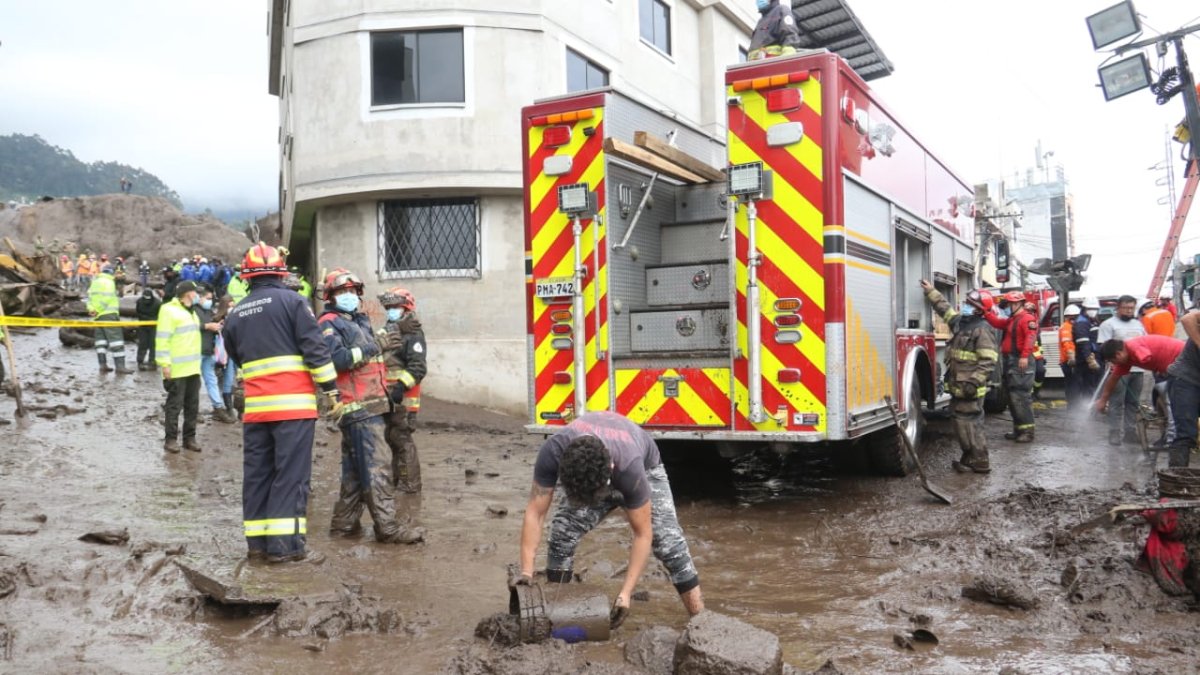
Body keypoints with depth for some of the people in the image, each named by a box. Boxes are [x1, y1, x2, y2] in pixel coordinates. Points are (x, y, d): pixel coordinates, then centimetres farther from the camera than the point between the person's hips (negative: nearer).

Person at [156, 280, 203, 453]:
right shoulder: (169, 310, -9)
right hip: (177, 369, -8)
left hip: (193, 367, 8)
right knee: (175, 405, -2)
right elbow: (162, 339, -15)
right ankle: (171, 439, 6)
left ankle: (189, 437, 17)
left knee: (192, 405, 10)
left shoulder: (190, 311, 19)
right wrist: (165, 364, -20)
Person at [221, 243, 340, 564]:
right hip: (293, 403, -5)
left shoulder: (235, 314, 12)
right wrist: (330, 388, -5)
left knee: (257, 473, 10)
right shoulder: (291, 301, -4)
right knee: (291, 475, -4)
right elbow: (314, 347, -10)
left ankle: (257, 543, 14)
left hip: (255, 405, 5)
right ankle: (285, 545, -6)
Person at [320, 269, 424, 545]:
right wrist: (364, 351, -17)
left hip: (372, 404, 10)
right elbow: (335, 358, -22)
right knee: (377, 467, -11)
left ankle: (344, 522, 20)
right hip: (358, 407, -10)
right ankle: (387, 527, -11)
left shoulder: (360, 321, 22)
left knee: (355, 468, 13)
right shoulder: (329, 323, -6)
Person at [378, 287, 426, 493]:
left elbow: (418, 367, -19)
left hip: (403, 398, -9)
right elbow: (378, 361, 23)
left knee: (403, 439, -7)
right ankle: (397, 479, 28)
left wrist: (402, 386, -27)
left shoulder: (413, 334, -10)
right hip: (388, 397, 9)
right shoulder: (388, 332, 17)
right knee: (392, 438, 16)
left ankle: (410, 483, 1)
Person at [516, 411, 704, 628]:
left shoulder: (629, 467, -45)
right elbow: (535, 512, -32)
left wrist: (625, 593, -39)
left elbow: (643, 535, -34)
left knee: (669, 542, -17)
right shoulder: (552, 452, -40)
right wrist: (527, 572, -40)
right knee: (561, 533, -17)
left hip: (644, 466, -2)